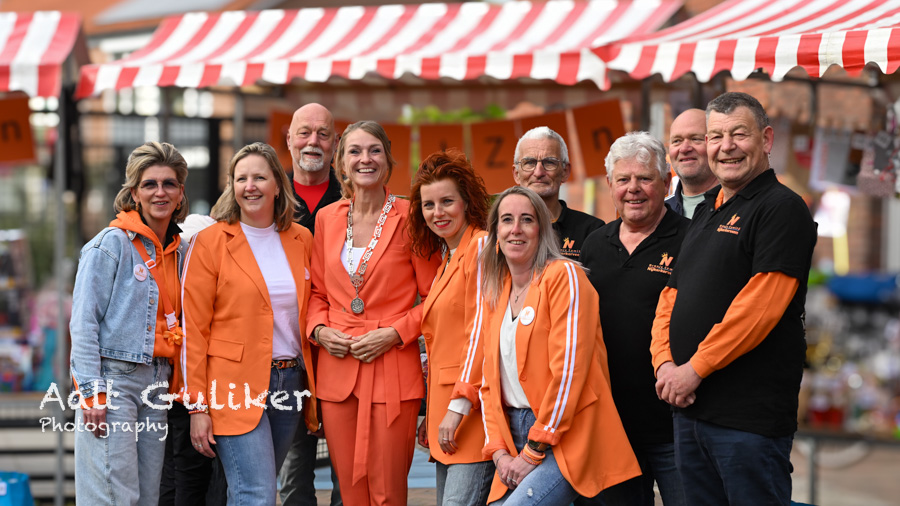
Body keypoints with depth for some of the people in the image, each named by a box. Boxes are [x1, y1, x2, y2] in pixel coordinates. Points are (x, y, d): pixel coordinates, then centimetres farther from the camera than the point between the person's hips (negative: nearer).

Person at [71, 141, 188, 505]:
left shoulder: (178, 252, 14)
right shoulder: (111, 243, -6)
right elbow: (83, 323, -10)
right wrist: (92, 392, -16)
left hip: (158, 383, 7)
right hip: (114, 377, -7)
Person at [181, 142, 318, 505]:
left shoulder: (301, 240, 10)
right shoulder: (211, 241, -3)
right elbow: (194, 329, -5)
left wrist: (314, 392, 9)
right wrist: (197, 407, -9)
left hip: (290, 382, 5)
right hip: (236, 387, -5)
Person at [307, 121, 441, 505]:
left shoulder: (409, 218, -3)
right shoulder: (327, 218, 10)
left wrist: (394, 333, -12)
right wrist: (319, 330, 1)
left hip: (393, 371, -4)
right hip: (337, 370, 4)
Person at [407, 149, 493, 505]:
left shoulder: (481, 246, -7)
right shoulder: (447, 258, 21)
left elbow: (481, 330, -14)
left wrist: (460, 404, -16)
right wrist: (432, 414, 18)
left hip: (473, 410, -9)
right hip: (446, 411, 9)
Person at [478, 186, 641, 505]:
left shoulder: (563, 276, -7)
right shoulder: (495, 293, 14)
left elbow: (569, 370, -14)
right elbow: (491, 380, 15)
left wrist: (534, 452, -13)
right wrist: (500, 452, 0)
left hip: (565, 440, -7)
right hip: (515, 439, 7)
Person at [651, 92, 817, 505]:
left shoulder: (782, 208, -9)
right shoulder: (706, 211, 18)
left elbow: (758, 308, -19)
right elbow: (671, 296, 17)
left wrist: (694, 369, -16)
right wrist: (664, 362, -1)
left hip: (750, 417, -8)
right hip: (689, 408, 8)